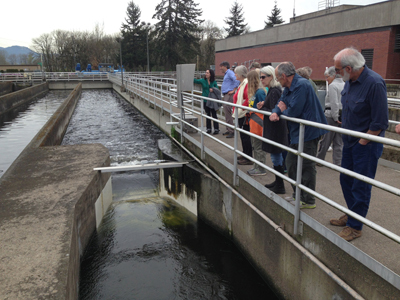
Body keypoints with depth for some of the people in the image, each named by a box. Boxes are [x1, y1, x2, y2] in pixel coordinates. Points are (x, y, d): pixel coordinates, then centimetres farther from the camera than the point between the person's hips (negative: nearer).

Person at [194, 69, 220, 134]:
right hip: (205, 101, 1)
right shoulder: (203, 80, 0)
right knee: (208, 114, 10)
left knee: (214, 114, -1)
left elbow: (217, 89, 2)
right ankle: (208, 129, 18)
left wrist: (213, 89, -17)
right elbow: (196, 81, -12)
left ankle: (216, 129, 4)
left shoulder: (214, 82, 1)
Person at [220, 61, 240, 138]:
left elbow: (237, 80, -24)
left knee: (227, 113, -11)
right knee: (226, 113, 13)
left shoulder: (230, 72, -11)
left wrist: (233, 90, -21)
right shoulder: (226, 74, 20)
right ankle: (228, 130, 21)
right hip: (226, 95, 11)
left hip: (229, 95, -11)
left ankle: (231, 131, -8)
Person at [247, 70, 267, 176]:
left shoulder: (259, 92, -17)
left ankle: (261, 169, 9)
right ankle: (256, 166, 28)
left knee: (258, 147, -1)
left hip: (258, 123, -10)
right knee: (254, 146, 17)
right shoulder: (254, 92, 11)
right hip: (253, 123, 10)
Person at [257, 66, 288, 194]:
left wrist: (262, 108, -10)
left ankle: (280, 187, 8)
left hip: (275, 128, -10)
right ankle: (278, 182, 31)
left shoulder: (274, 91, -19)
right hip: (273, 127, 10)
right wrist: (264, 104, 3)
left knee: (276, 156, -2)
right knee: (277, 155, 18)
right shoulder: (272, 90, 12)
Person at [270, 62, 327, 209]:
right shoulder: (289, 87, 13)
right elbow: (281, 103, 15)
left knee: (306, 167, -1)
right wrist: (275, 112, -8)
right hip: (297, 133, 10)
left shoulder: (301, 85, -20)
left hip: (308, 132, -10)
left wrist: (283, 111, -4)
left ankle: (309, 201, 13)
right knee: (291, 163, 17)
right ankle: (298, 195, 30)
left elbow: (293, 112, -26)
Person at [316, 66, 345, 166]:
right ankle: (338, 163, 13)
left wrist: (335, 117, -14)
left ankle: (319, 159, 18)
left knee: (325, 140, 5)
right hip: (343, 116, 7)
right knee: (339, 142, 10)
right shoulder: (345, 85, 12)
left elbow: (334, 104, -18)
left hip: (332, 116, -7)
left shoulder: (333, 85, -11)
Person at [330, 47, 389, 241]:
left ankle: (355, 227, 17)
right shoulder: (350, 82, 3)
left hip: (366, 144, -8)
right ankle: (351, 214, 37)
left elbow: (380, 123, -21)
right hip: (350, 141, 8)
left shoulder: (374, 83, -22)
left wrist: (362, 143, -14)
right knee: (346, 180, 18)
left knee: (360, 187, 2)